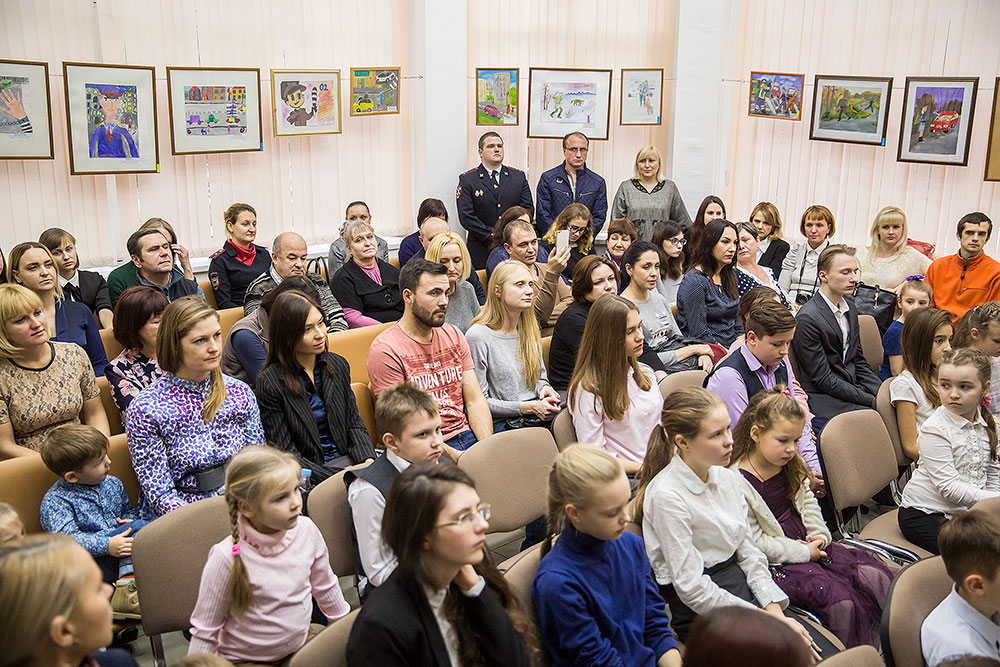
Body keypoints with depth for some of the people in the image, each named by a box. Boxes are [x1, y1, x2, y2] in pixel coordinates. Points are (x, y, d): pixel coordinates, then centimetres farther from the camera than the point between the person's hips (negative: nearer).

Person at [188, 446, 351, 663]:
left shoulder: (307, 531, -7)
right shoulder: (227, 558, -19)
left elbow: (325, 588, 13)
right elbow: (205, 631, -5)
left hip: (301, 646, 4)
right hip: (244, 659, -4)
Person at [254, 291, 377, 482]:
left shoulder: (338, 365, 7)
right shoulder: (269, 383, -10)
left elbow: (354, 423, 11)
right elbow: (286, 454, -10)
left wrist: (368, 461, -8)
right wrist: (337, 477, -19)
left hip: (348, 458, 6)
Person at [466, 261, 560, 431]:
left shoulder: (530, 328, 14)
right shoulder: (478, 335, -9)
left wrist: (545, 389, 1)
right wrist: (529, 407, -17)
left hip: (540, 415, 7)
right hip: (502, 422, -7)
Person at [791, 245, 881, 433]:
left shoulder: (850, 308, 12)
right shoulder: (807, 318, -15)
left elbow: (859, 361, 18)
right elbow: (823, 379, -15)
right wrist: (871, 400, -16)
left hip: (853, 388, 8)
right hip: (825, 401, -8)